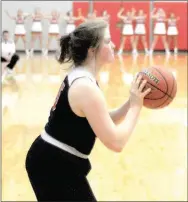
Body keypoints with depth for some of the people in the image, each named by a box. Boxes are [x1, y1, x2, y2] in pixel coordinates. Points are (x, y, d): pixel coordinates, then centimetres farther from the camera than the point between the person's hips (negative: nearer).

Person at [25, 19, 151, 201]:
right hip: (55, 167, -10)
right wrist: (135, 106, -16)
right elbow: (116, 142, -25)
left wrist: (132, 102, -2)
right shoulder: (85, 87, -24)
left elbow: (104, 123, 10)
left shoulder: (79, 77, 6)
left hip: (52, 160, 10)